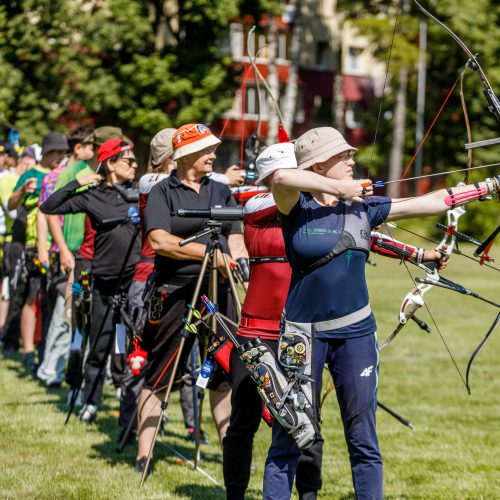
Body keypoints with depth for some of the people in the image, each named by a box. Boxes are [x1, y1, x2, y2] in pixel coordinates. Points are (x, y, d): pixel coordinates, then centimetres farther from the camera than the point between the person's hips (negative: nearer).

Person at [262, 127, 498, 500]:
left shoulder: (363, 207, 7)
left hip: (356, 332, 4)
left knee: (363, 440, 7)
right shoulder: (297, 207, -7)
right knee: (288, 440, 1)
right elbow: (280, 177, -29)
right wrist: (340, 187, -19)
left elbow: (428, 203, 10)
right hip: (304, 333, -4)